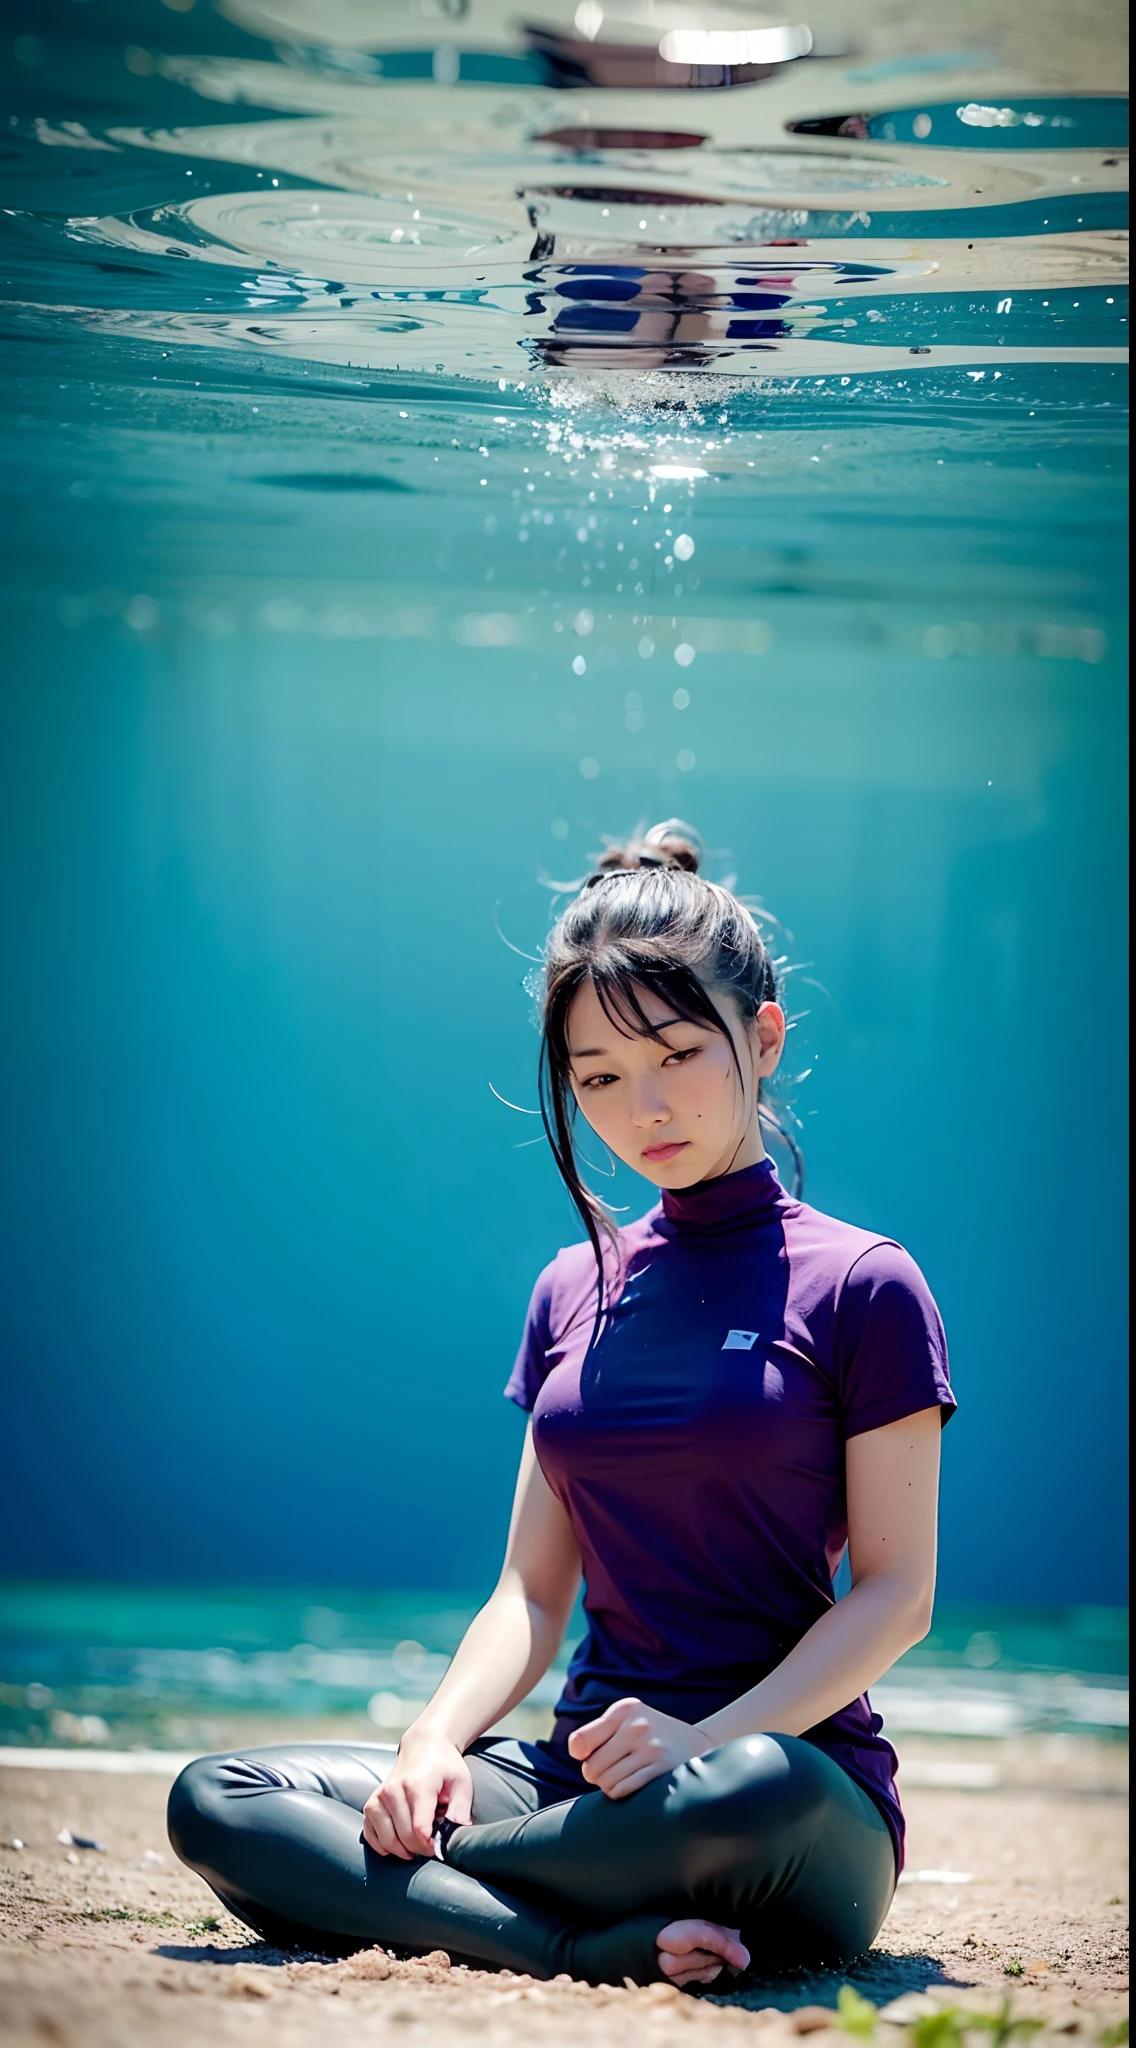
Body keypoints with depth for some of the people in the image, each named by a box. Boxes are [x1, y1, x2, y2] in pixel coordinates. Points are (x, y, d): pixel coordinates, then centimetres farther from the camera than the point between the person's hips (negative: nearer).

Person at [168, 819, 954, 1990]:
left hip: (798, 1776, -5)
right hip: (582, 1779, 5)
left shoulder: (861, 1286, 1)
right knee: (215, 1798, -16)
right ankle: (605, 1951, -30)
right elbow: (533, 1588, 14)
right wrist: (435, 1745, -6)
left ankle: (398, 1883, -20)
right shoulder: (572, 1292, 18)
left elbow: (896, 1593, -4)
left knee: (752, 1796, -43)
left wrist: (708, 1740, -20)